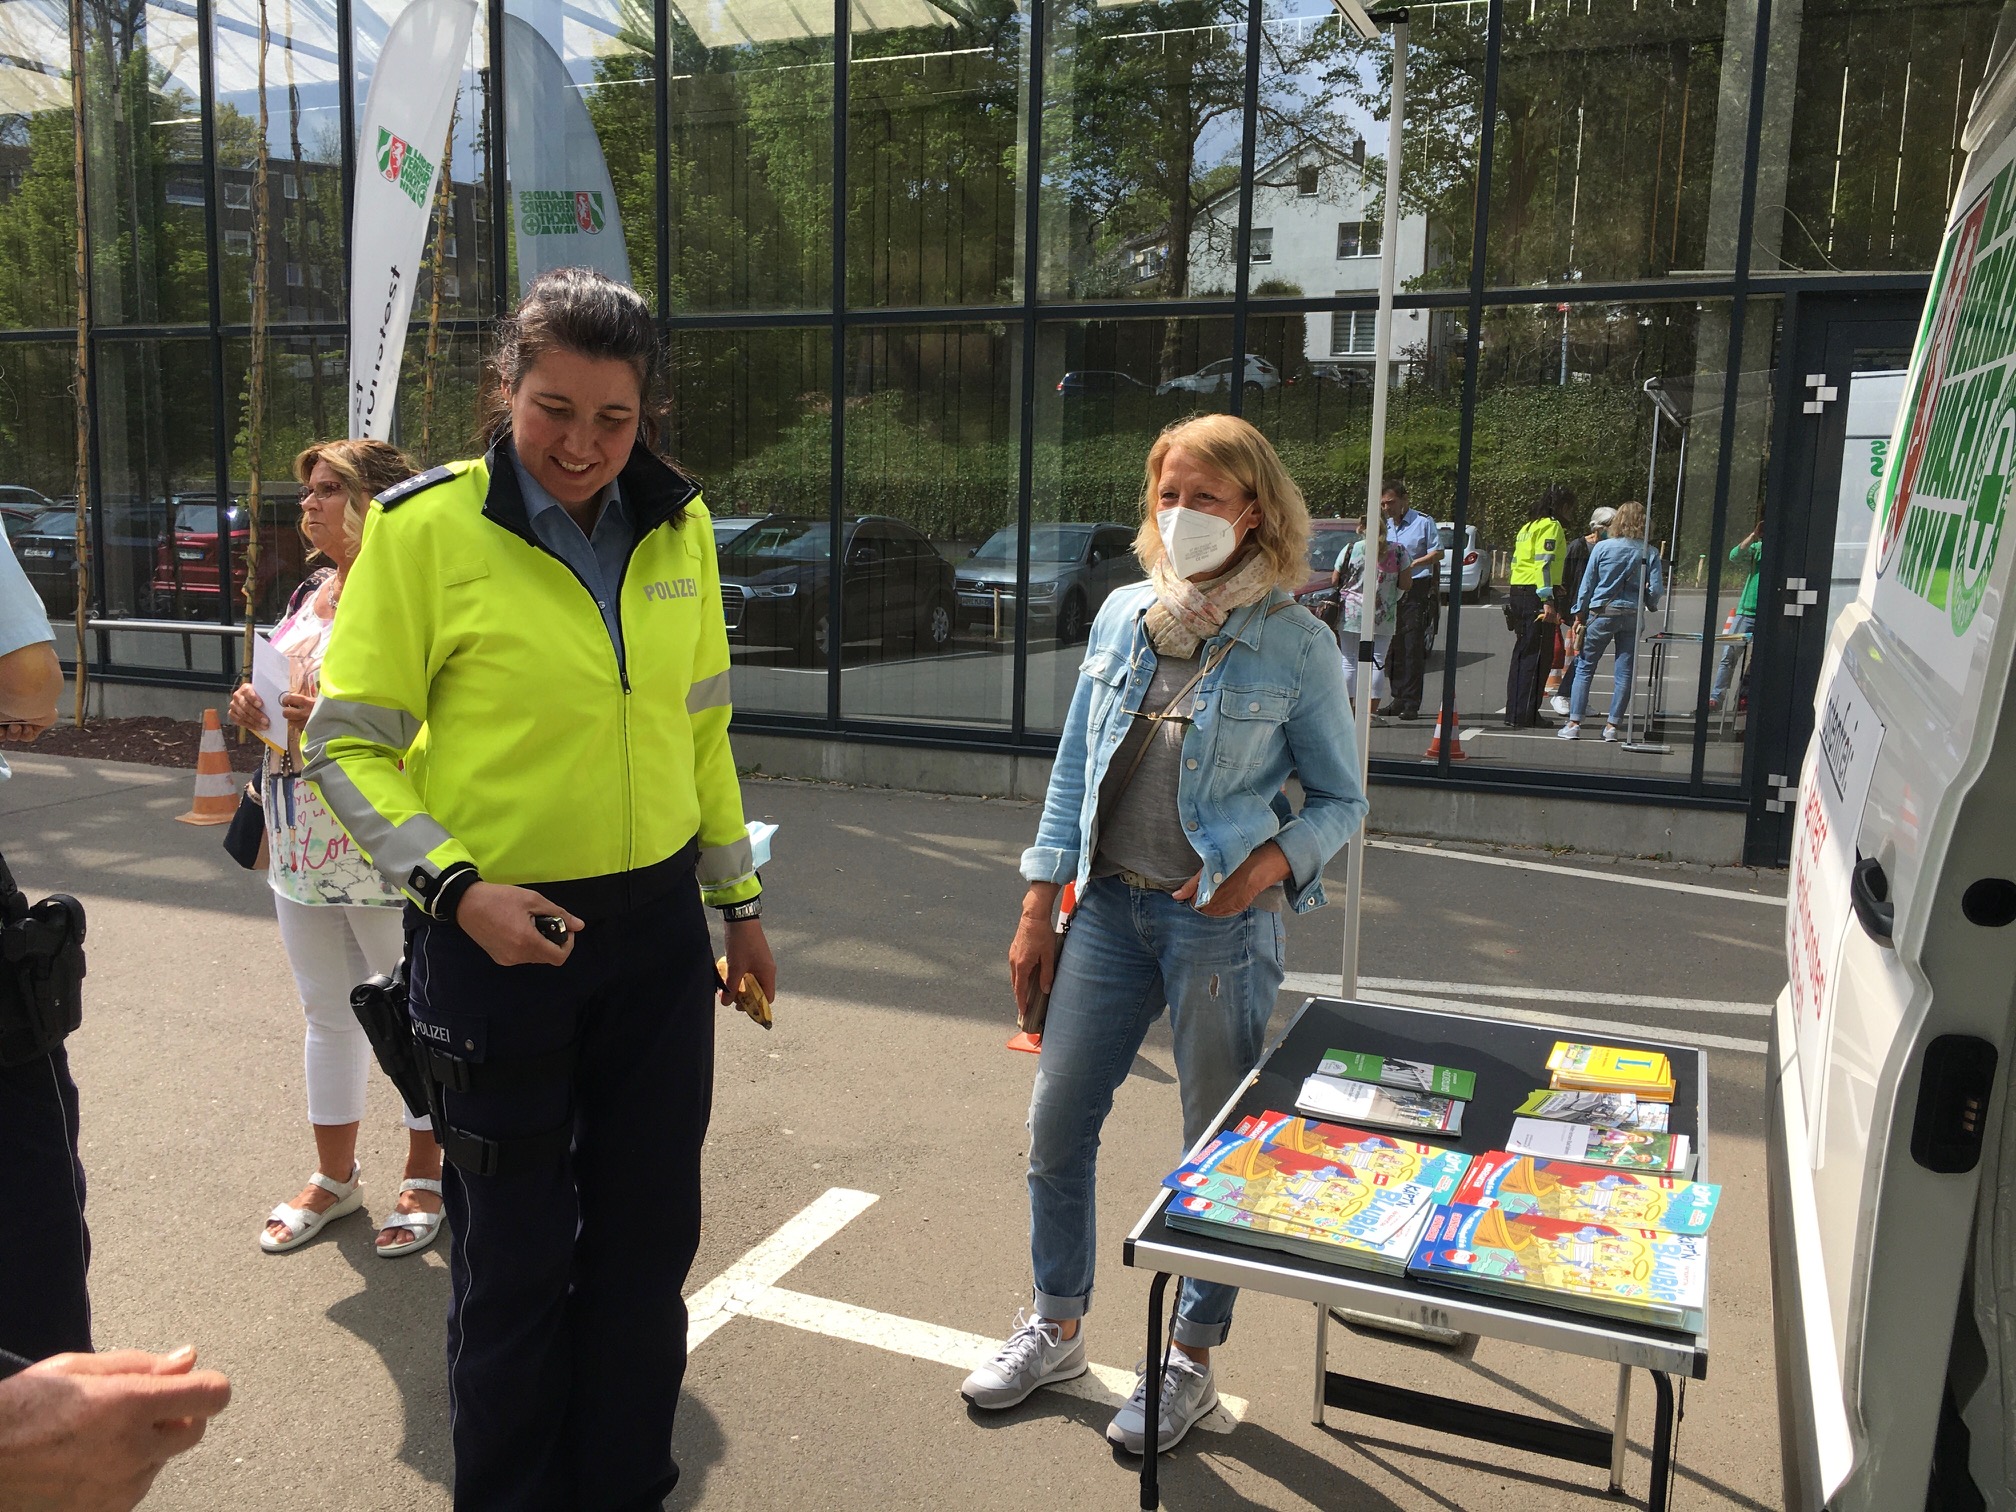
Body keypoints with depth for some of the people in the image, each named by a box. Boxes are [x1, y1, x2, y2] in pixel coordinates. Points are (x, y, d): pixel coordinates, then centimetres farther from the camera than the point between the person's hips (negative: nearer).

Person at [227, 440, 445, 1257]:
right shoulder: (310, 593, 12)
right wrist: (258, 709, 3)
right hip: (304, 846, 8)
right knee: (327, 1012, 18)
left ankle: (426, 1175, 24)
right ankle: (333, 1175, 34)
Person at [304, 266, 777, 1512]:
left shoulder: (678, 526, 3)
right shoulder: (425, 526, -11)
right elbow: (347, 743, -7)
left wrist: (741, 898, 12)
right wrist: (455, 887, -19)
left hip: (658, 928, 4)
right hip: (497, 933, -4)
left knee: (649, 1235, 15)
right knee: (517, 1253, 11)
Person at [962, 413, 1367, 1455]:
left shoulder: (1296, 646, -8)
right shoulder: (1123, 615, 4)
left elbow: (1340, 800, 1)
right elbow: (1075, 767, 9)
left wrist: (1272, 862, -19)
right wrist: (1038, 909, 7)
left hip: (1221, 924, -4)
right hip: (1110, 906, 4)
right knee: (1055, 1123, 10)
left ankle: (1192, 1359, 30)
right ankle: (1056, 1328, 33)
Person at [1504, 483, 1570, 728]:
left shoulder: (1528, 526, 20)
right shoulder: (1551, 526, -7)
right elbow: (1545, 563, -17)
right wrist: (1548, 601, -22)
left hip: (1517, 591, 9)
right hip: (1536, 593, -9)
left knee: (1522, 653, 13)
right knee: (1536, 656, -6)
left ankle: (1514, 713, 16)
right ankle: (1524, 716, -7)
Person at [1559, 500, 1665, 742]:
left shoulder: (1602, 547, -4)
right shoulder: (1650, 553, -2)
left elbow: (1587, 583, 0)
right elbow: (1656, 588, -3)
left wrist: (1580, 614, 10)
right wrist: (1647, 604, 18)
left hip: (1602, 613, -1)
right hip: (1633, 616, 1)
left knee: (1584, 667, 6)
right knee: (1624, 672, 7)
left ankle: (1573, 723, 1)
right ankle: (1612, 726, 8)